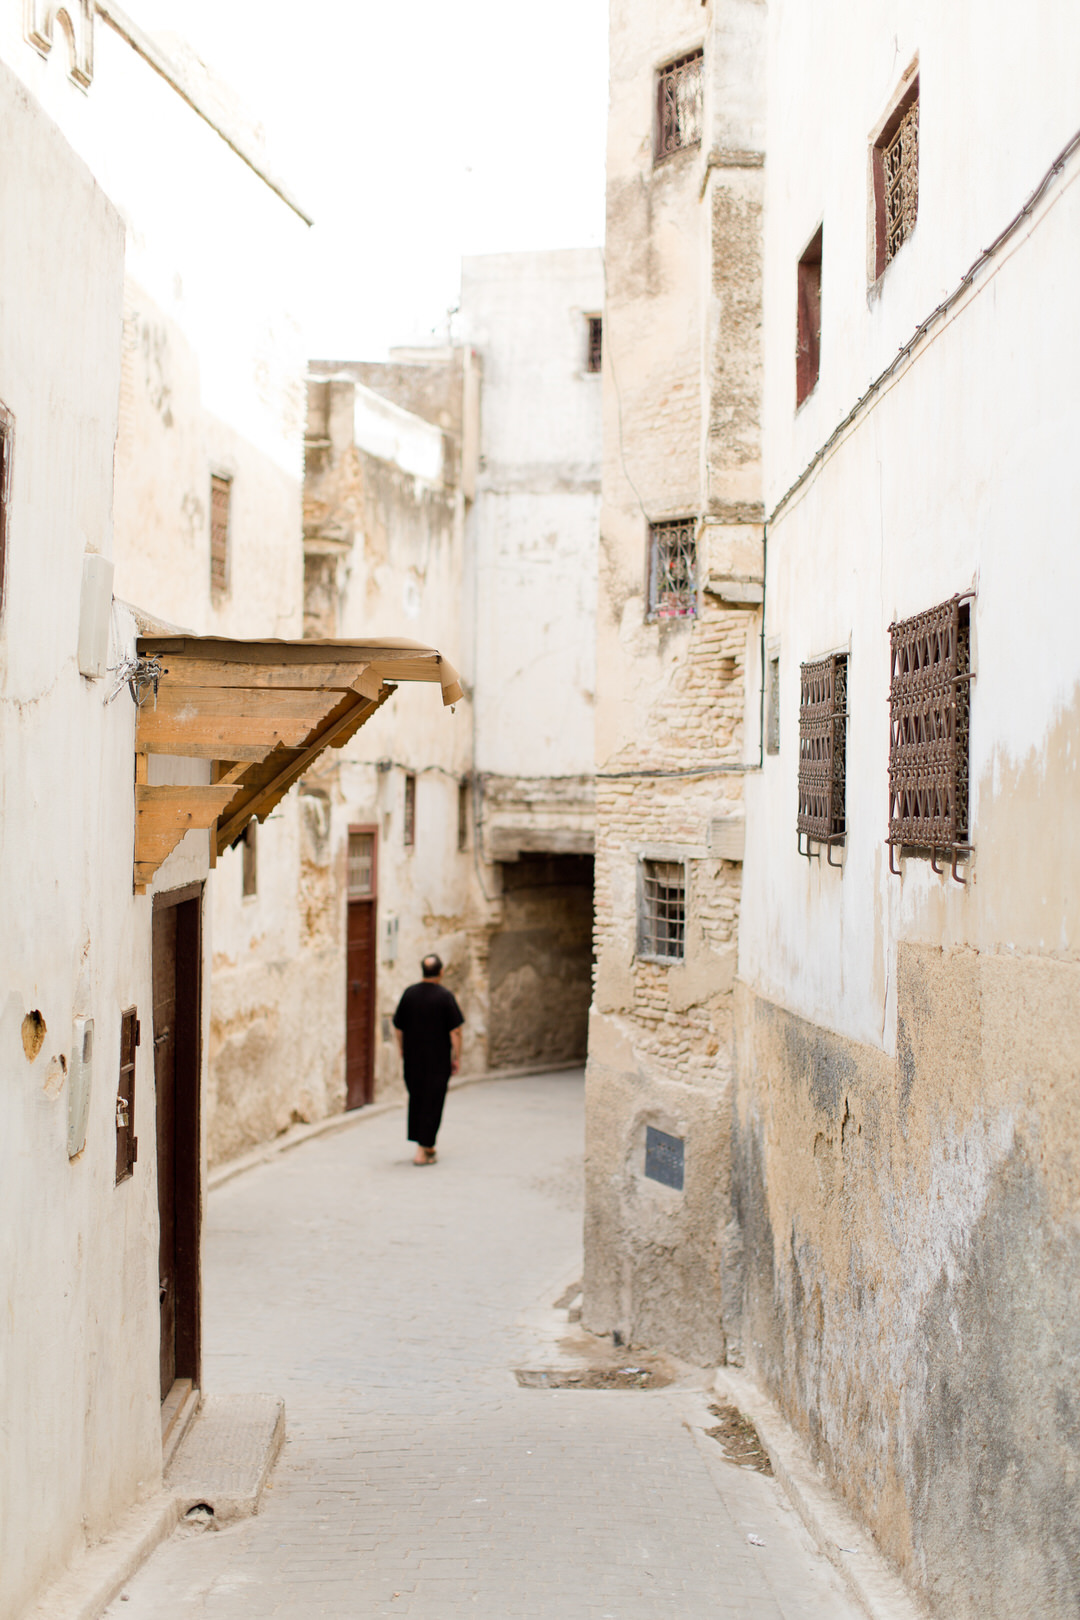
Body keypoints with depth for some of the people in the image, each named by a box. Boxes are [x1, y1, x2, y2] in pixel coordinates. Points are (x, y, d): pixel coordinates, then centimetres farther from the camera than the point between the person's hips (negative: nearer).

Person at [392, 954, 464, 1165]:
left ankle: (426, 1146, 24)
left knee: (416, 1099, 17)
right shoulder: (444, 996, -12)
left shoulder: (409, 993, -1)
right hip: (437, 1060, -4)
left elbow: (398, 1028, 5)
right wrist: (457, 1057, -3)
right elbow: (455, 1030, -13)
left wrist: (402, 1051, 17)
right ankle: (423, 1150, -1)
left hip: (412, 1059, 4)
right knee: (432, 1102, 2)